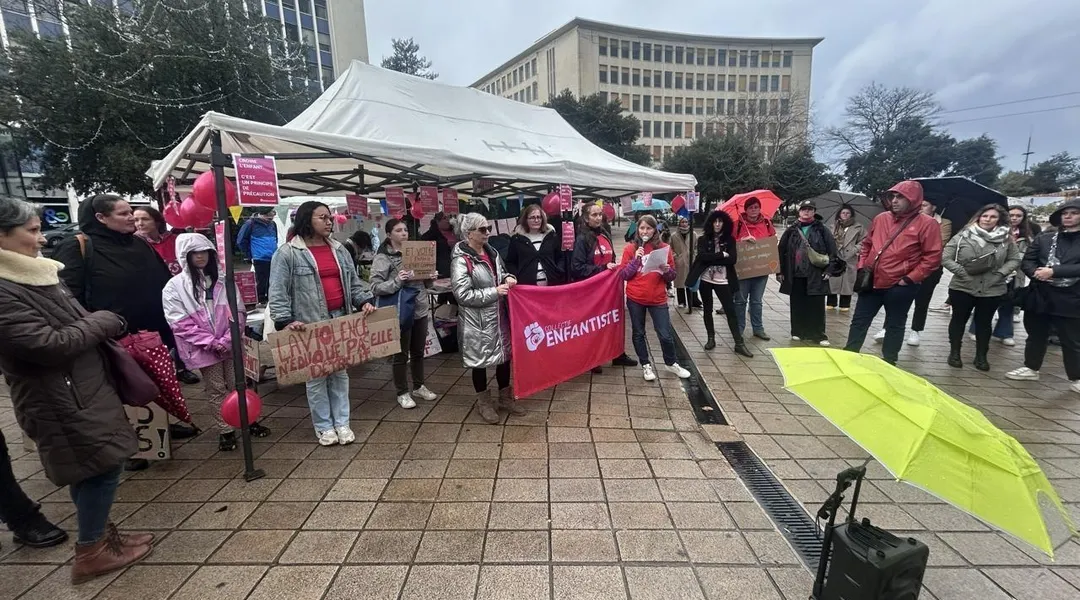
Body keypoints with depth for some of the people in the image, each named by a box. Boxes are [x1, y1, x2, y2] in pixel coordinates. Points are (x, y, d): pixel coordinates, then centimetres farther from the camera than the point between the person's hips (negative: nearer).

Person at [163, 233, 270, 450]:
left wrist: (227, 340, -12)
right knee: (216, 390, 7)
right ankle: (225, 431, 18)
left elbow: (238, 312, 0)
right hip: (203, 349, -2)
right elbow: (180, 323, -9)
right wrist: (211, 343, -16)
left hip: (230, 345, 2)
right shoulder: (174, 286, -3)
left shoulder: (222, 280, 3)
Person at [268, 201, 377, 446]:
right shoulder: (287, 253, -6)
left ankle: (342, 423, 24)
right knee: (317, 376, 4)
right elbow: (278, 292, -9)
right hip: (310, 324, -5)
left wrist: (364, 301, 1)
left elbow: (353, 282, 16)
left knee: (340, 373, 12)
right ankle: (323, 426, 20)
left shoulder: (338, 249, 12)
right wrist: (285, 321, -18)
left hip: (341, 319, 5)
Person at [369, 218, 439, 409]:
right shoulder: (382, 257, -8)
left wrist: (430, 277, -3)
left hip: (421, 310, 6)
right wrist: (397, 281, -27)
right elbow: (375, 288, -15)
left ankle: (419, 387, 32)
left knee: (419, 351, 16)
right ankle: (402, 393, 21)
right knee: (401, 354, 6)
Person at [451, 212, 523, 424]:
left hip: (499, 315, 7)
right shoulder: (461, 259, -15)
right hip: (478, 320, -7)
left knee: (505, 354, 15)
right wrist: (494, 292, -20)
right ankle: (483, 402, 27)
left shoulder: (491, 252, 7)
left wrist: (508, 278, -2)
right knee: (480, 359, 7)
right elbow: (463, 294, -20)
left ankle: (506, 397, 33)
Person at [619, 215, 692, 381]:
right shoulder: (630, 248, -2)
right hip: (635, 298, 0)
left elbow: (672, 276, 5)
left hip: (658, 298, 0)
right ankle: (646, 365, 27)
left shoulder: (664, 248, 0)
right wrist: (636, 259, -17)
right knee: (638, 333, 10)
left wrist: (666, 270, -17)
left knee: (666, 334, 4)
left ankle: (670, 363, 28)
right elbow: (623, 275, -5)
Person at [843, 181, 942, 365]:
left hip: (899, 287, -4)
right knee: (859, 320, 8)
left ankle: (888, 362, 19)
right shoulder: (880, 219, 8)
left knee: (894, 325, 8)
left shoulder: (927, 224, -7)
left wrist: (910, 279, -12)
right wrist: (862, 268, 7)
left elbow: (933, 257, -9)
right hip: (872, 282, 5)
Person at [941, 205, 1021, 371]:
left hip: (992, 289, 2)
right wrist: (962, 272, -15)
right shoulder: (963, 236, -7)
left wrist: (1000, 274, -8)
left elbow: (1015, 259, 7)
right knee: (959, 320, 9)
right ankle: (954, 353, 21)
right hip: (962, 287, -2)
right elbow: (945, 258, -7)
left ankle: (981, 356, 24)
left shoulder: (1006, 239, 1)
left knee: (984, 322, 12)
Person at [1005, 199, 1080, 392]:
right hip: (1039, 296, 3)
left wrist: (1054, 271, -20)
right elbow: (1027, 261, 4)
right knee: (1036, 335, 16)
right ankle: (1031, 369, 29)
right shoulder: (1044, 238, 8)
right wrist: (1036, 272, -15)